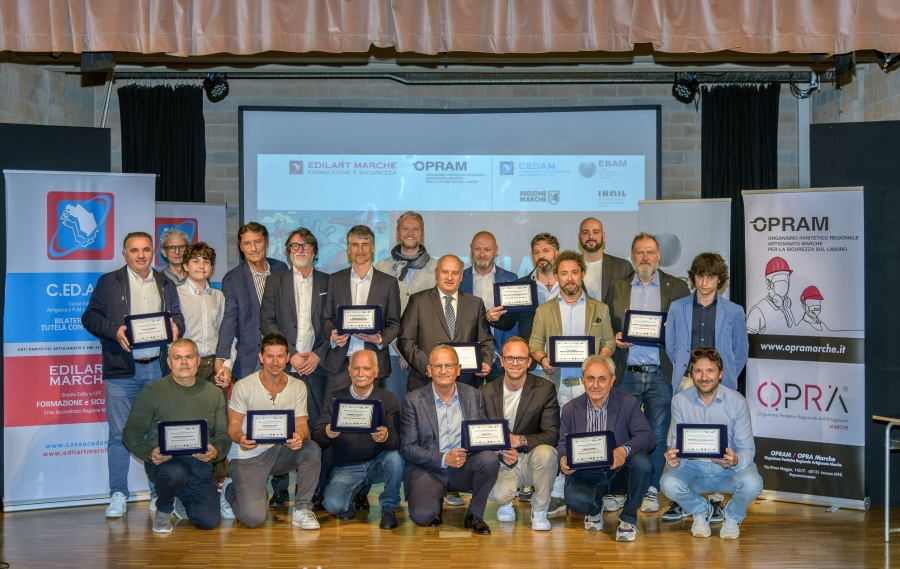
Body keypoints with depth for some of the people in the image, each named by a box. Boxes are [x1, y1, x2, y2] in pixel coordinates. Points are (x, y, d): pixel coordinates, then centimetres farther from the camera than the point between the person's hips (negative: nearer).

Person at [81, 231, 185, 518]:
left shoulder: (166, 284, 15)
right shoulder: (108, 282, 5)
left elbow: (177, 316, 16)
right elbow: (90, 316, 1)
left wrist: (176, 326, -7)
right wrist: (114, 330, -15)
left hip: (158, 368, 3)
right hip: (122, 370, -3)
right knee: (119, 434, 0)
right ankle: (118, 495, 8)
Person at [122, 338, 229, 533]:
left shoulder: (214, 393, 9)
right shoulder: (152, 392, -1)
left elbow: (224, 435, 8)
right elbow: (131, 432, -1)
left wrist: (215, 450, -15)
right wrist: (149, 453, -21)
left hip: (199, 464, 3)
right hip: (164, 460, -3)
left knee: (208, 521, -13)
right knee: (175, 472, -39)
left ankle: (182, 500, 25)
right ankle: (163, 510, -1)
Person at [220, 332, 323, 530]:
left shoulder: (298, 386, -1)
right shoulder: (243, 386, -9)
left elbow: (301, 424, -2)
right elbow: (233, 424, -6)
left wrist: (300, 436, -28)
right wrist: (240, 438, -31)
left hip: (280, 451, 3)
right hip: (248, 456, -3)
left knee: (312, 450, -29)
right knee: (254, 518, -19)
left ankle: (302, 509, -10)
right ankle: (230, 490, 17)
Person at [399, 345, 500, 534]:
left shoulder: (473, 396, 7)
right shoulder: (414, 400, -2)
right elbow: (407, 448, -5)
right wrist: (444, 459, -18)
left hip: (464, 468, 3)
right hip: (428, 470, -3)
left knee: (489, 459, -29)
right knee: (422, 515, -30)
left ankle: (474, 515, -5)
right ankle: (435, 508, 10)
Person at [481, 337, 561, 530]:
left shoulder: (545, 389, -7)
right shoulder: (486, 392, 0)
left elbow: (551, 434, -14)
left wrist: (520, 440, -31)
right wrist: (502, 452, -18)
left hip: (533, 459, 0)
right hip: (502, 462, 0)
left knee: (546, 452, -36)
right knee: (498, 494, -32)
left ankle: (539, 511, -10)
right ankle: (506, 503, 10)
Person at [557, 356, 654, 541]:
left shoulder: (628, 403, -2)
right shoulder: (570, 409, 5)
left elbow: (647, 436, -12)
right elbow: (563, 444, 7)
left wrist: (625, 450, -34)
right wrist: (563, 459, -19)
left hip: (619, 472, 0)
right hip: (585, 475, 0)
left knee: (642, 461, -33)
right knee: (574, 499, -32)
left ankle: (628, 519, -9)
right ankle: (595, 509, 10)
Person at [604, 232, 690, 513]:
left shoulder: (677, 288, 6)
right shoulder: (617, 288, 11)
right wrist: (614, 339, -6)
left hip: (660, 374, -1)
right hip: (625, 374, 1)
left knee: (658, 435, 3)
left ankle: (651, 491, 14)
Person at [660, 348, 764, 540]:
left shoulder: (737, 402, -10)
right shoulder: (679, 401, -6)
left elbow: (747, 448, -9)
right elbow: (676, 443, -4)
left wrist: (736, 460, -34)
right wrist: (672, 458, -30)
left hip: (729, 469, -1)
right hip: (693, 467, 1)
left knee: (751, 483, -33)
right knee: (669, 483, -30)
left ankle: (733, 516, 6)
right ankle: (700, 511, 7)